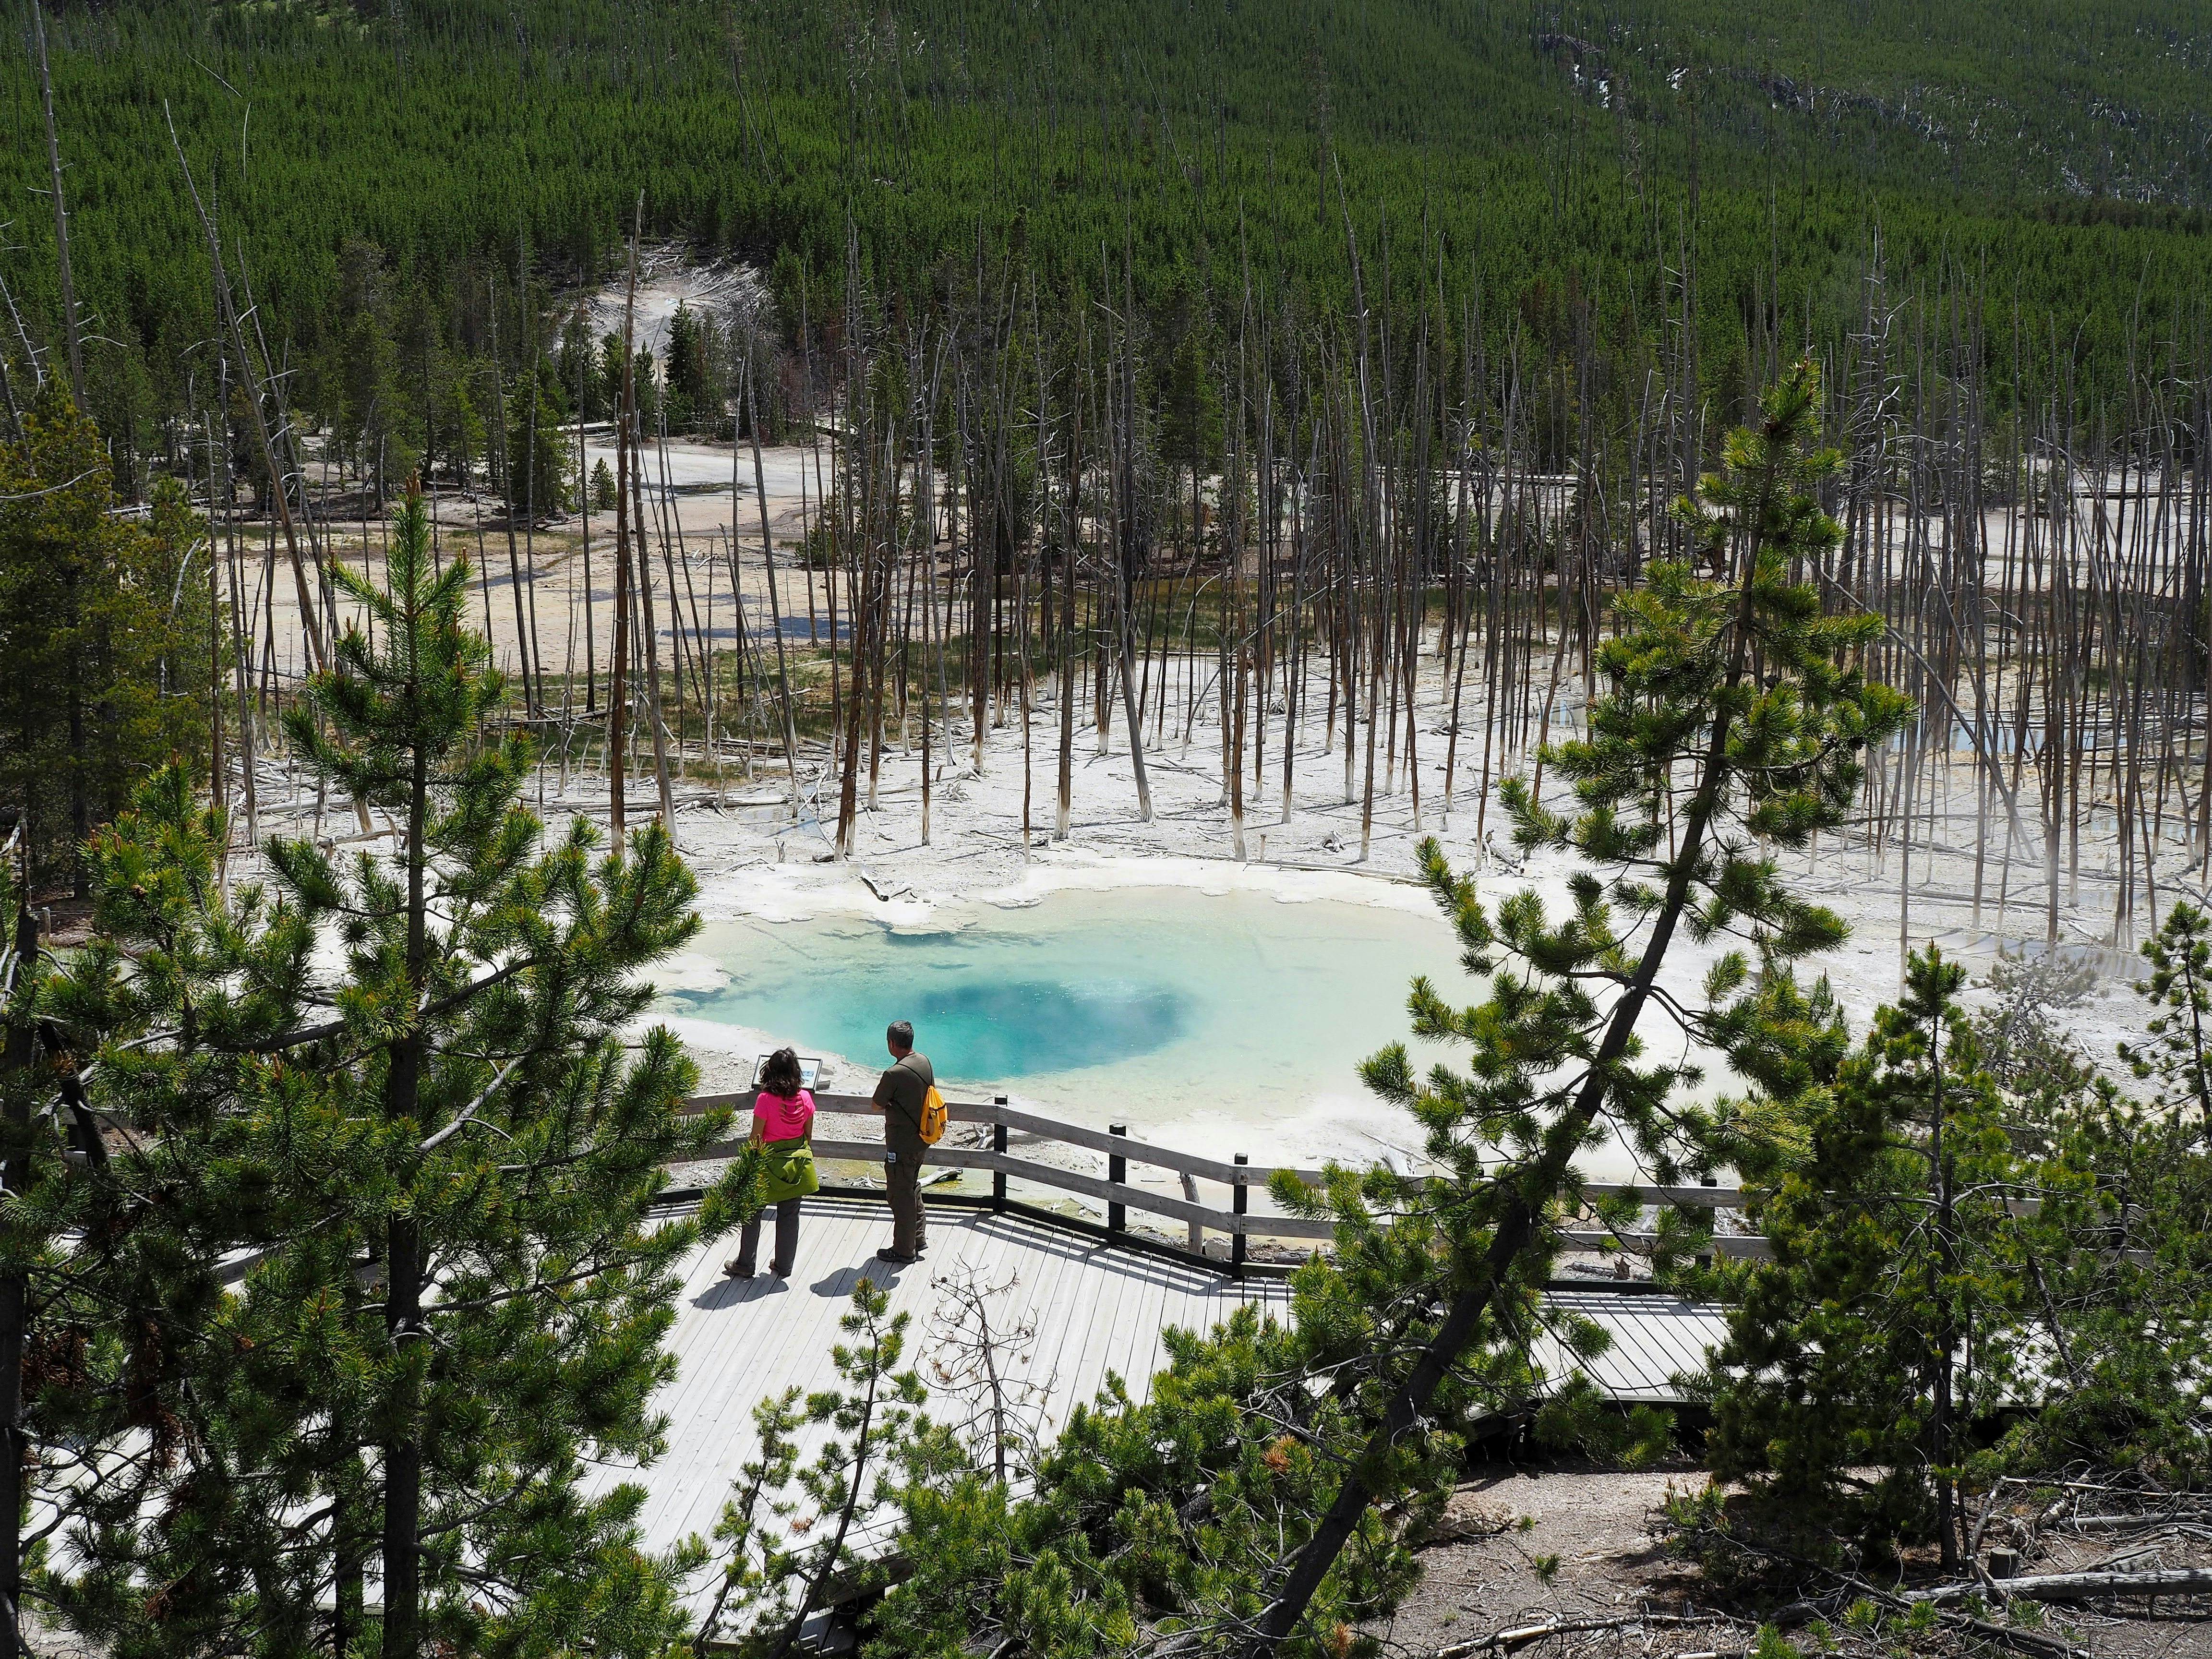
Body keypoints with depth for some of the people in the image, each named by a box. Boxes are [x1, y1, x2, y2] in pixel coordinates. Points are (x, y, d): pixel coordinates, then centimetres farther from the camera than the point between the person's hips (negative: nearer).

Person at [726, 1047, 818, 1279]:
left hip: (770, 1163, -4)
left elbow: (756, 1138, -13)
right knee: (790, 1216, 14)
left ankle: (745, 1264, 20)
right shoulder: (805, 1098, -8)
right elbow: (809, 1135, 2)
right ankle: (784, 1266, 23)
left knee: (753, 1214, 12)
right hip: (798, 1163, 4)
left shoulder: (765, 1099, -19)